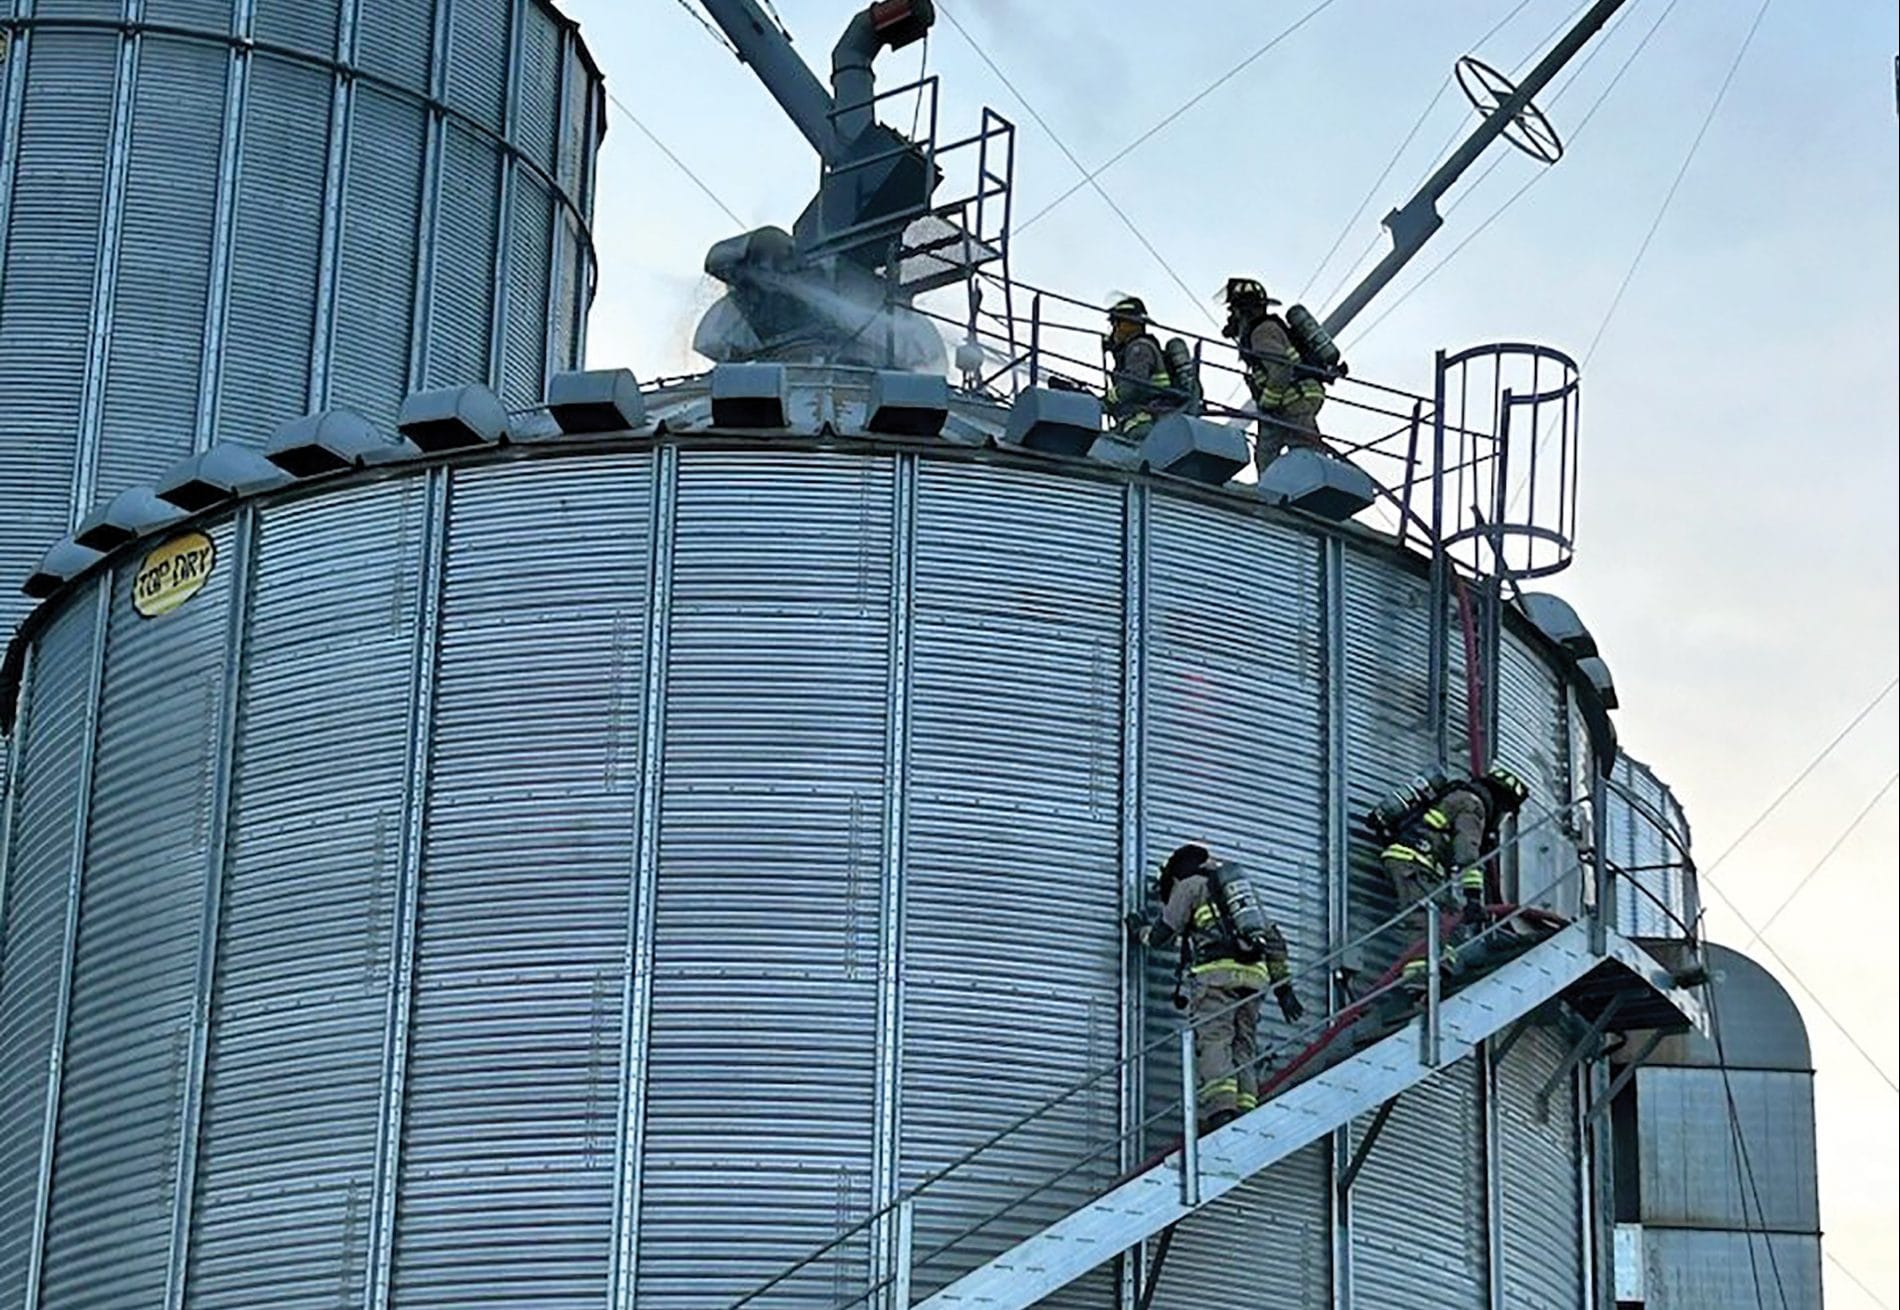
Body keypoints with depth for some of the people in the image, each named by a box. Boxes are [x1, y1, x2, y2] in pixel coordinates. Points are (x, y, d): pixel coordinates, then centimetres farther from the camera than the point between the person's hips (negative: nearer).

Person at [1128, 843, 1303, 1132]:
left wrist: (1139, 929, 35)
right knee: (1244, 1046, 4)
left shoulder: (1190, 885, 12)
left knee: (1212, 1041, -13)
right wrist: (1283, 987, 24)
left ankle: (1221, 1111, -30)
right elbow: (1274, 940, 26)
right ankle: (1246, 1116, -9)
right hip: (1255, 975, 6)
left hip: (1217, 972, -6)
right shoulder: (1242, 886, 31)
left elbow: (1160, 936, 13)